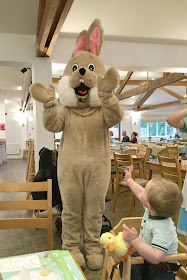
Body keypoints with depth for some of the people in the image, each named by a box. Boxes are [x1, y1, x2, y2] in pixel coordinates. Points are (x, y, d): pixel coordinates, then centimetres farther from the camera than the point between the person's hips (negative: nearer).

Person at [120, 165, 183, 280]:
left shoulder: (163, 229, -33)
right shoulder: (152, 210, -6)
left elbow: (155, 257, -40)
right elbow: (140, 193, 15)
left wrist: (134, 240, -42)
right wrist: (129, 179, 27)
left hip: (161, 270, -6)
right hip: (145, 259, 6)